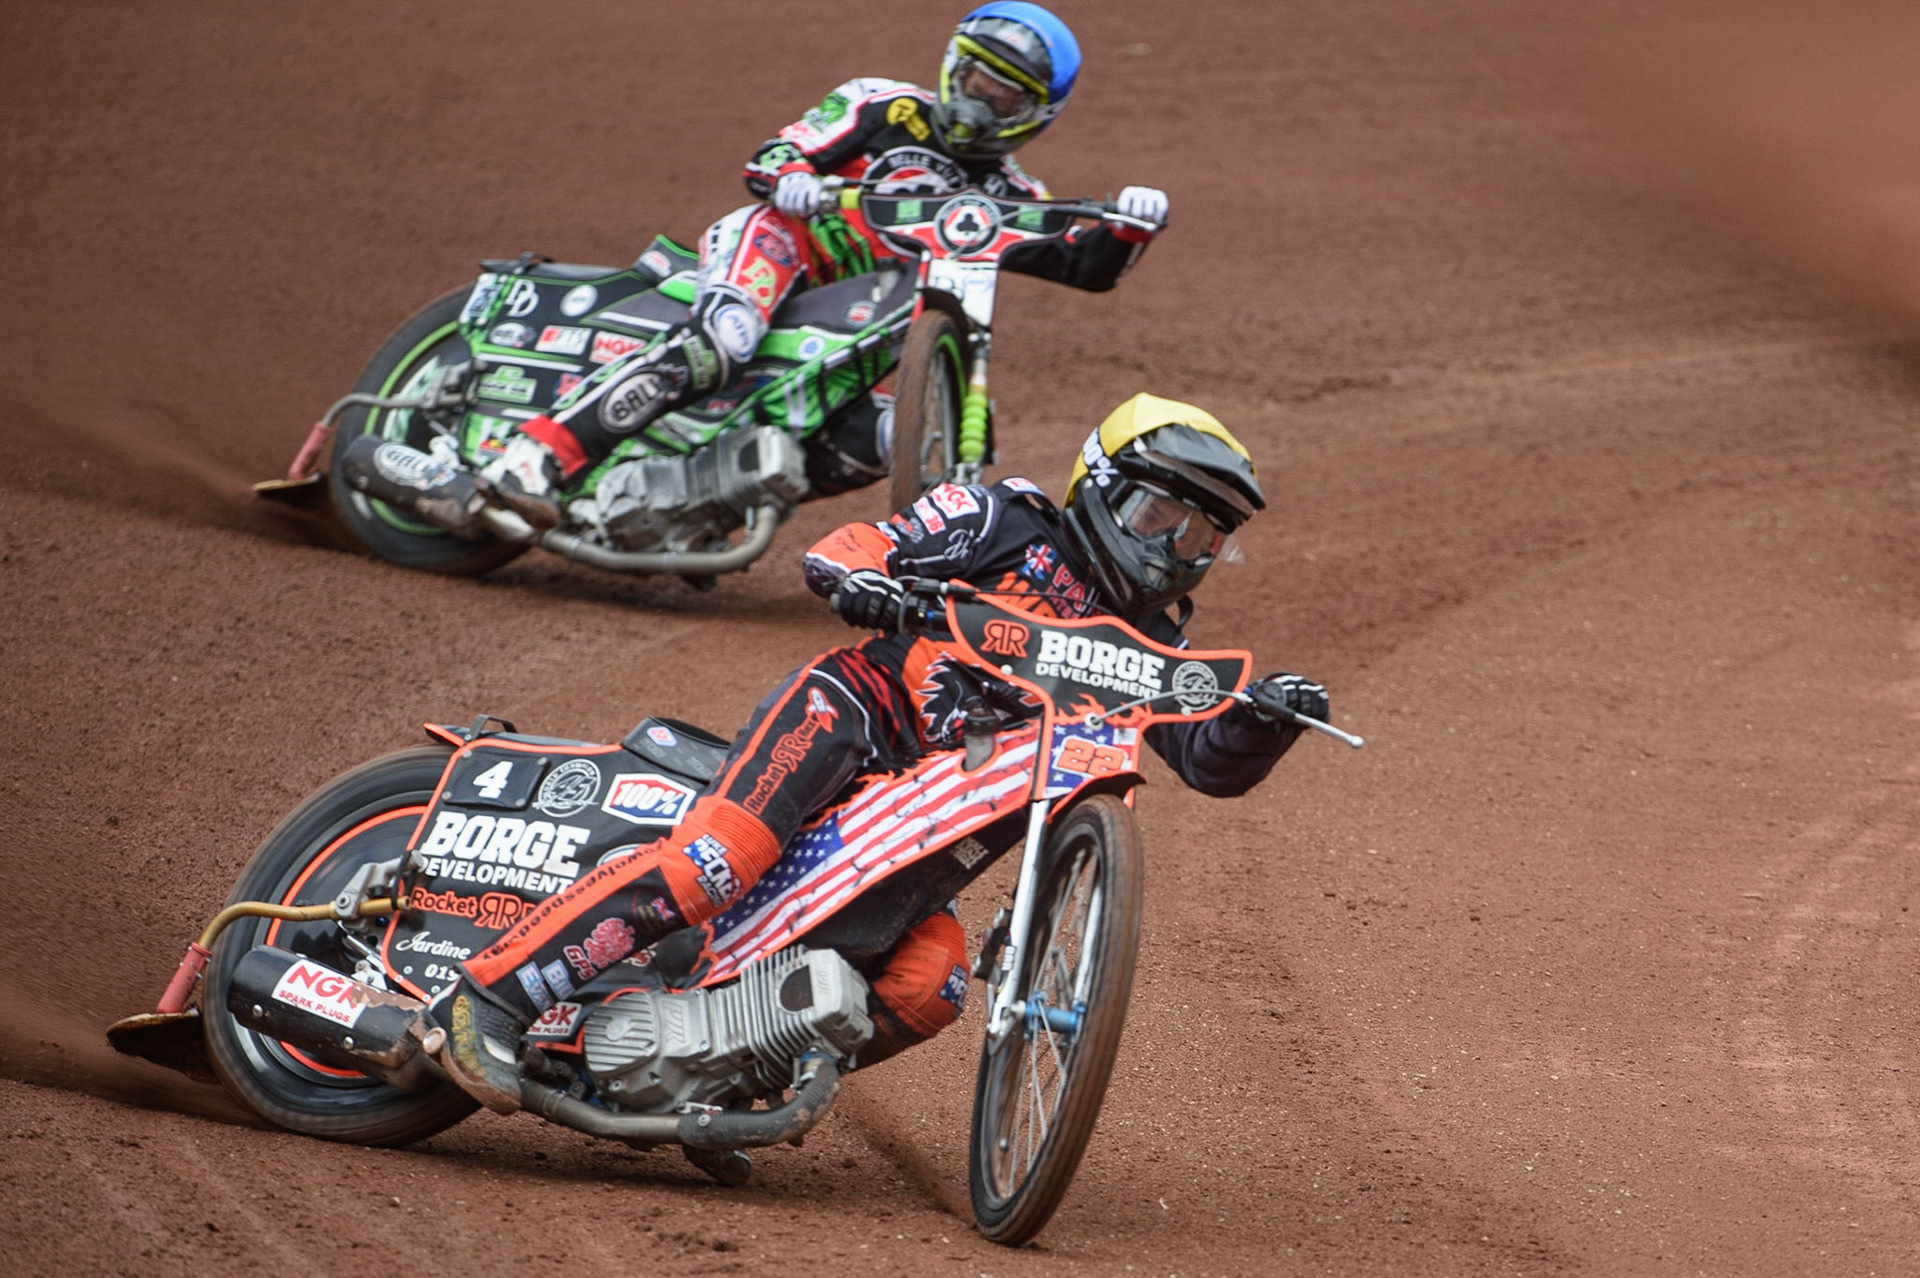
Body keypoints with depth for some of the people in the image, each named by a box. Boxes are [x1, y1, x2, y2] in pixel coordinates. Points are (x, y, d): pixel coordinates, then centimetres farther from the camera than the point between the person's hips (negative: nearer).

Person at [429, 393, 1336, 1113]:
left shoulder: (1146, 646, 20)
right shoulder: (1013, 524, 4)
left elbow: (1215, 763, 10)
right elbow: (834, 552, -1)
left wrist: (1266, 716, -12)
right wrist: (859, 577, -25)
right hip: (848, 709, -6)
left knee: (927, 990, -21)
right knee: (722, 857, -33)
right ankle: (489, 994, -34)